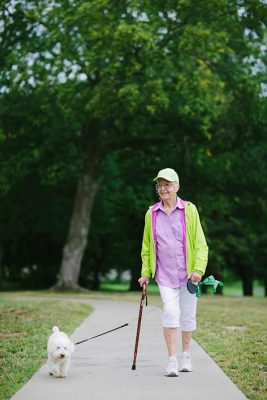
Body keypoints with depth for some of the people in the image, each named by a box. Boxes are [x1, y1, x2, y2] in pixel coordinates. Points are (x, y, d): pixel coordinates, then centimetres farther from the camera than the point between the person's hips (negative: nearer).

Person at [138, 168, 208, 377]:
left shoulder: (189, 210, 0)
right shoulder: (151, 214, 5)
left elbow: (200, 243, -1)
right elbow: (147, 247, 15)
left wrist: (199, 268, -11)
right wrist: (145, 272, 12)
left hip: (187, 273, 0)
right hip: (165, 274, 0)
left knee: (188, 315, 7)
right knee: (170, 312, -15)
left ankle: (186, 355, 27)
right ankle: (172, 360, -9)